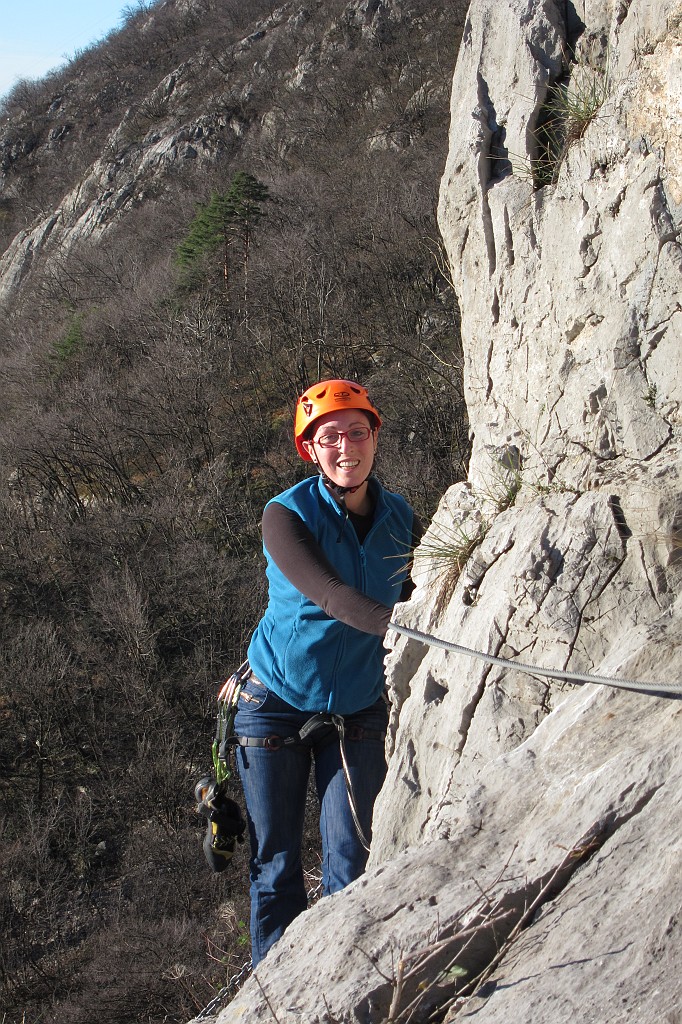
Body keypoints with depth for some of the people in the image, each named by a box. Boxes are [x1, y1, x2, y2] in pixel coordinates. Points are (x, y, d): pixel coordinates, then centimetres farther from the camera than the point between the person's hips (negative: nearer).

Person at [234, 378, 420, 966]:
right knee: (276, 863, 6)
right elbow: (329, 595, -33)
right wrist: (397, 624, -49)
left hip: (357, 712, 3)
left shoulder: (400, 519, -2)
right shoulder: (287, 515, -17)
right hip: (277, 706, -3)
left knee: (352, 863, 1)